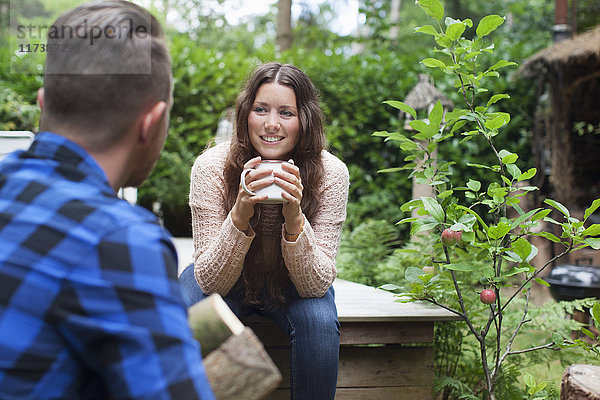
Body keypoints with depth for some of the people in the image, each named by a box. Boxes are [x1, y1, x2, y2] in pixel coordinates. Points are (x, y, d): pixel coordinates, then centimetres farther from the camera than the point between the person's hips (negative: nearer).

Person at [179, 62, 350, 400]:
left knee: (320, 320, -30)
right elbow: (211, 282, -25)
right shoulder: (212, 167, -24)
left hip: (293, 285, 1)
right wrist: (239, 217, -42)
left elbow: (317, 285, -24)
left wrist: (295, 220, -42)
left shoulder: (331, 173, -23)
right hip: (226, 282, 0)